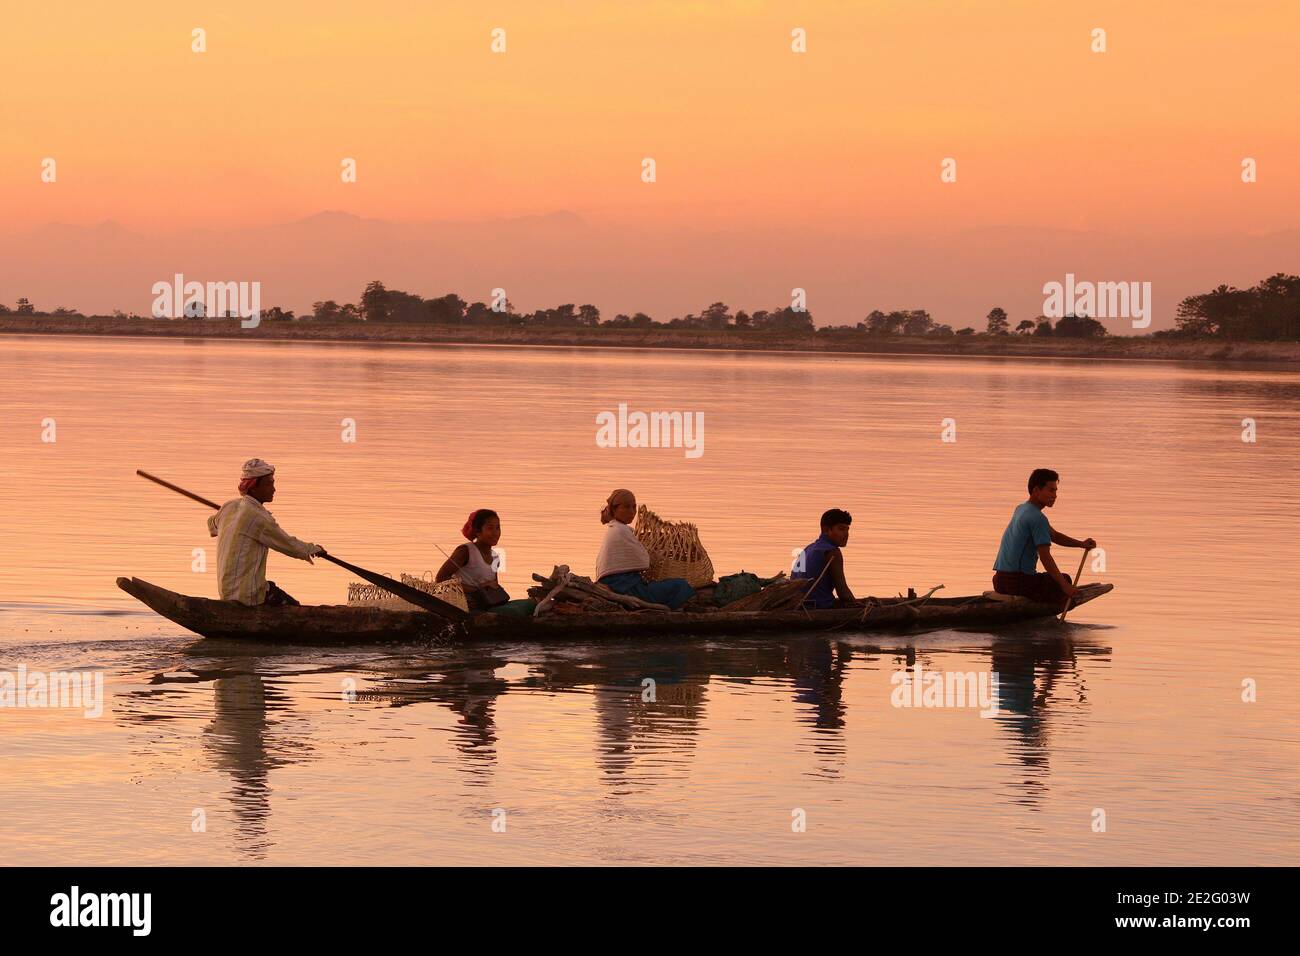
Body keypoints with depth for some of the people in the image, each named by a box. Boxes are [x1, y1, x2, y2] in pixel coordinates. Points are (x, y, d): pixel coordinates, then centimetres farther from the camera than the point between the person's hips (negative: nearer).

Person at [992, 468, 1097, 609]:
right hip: (1019, 581, -9)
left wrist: (1081, 544, 7)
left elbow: (1053, 535, 20)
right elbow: (1045, 557, -20)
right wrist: (1065, 586, -19)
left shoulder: (1021, 509, 16)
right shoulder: (1038, 518, -15)